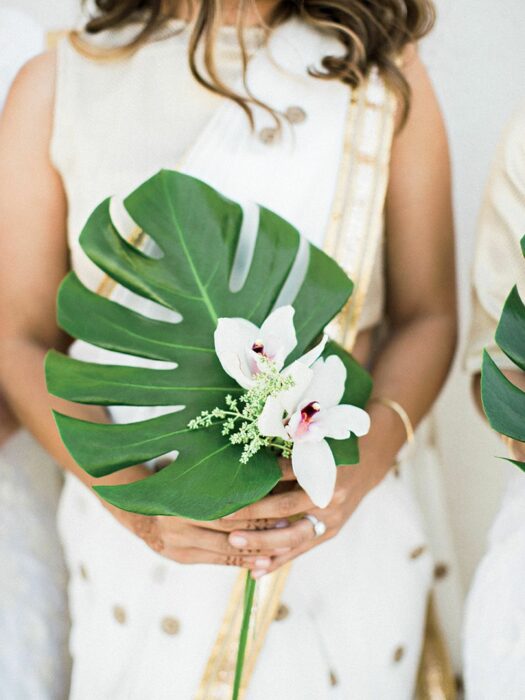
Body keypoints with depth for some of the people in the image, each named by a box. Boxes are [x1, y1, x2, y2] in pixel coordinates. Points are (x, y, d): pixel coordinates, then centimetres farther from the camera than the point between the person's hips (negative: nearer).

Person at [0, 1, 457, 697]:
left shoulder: (386, 76, -5)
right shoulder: (56, 86, -6)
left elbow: (427, 314, 0)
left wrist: (367, 457, -19)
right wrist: (135, 497, -19)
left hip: (345, 532, 1)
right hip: (137, 540, 0)